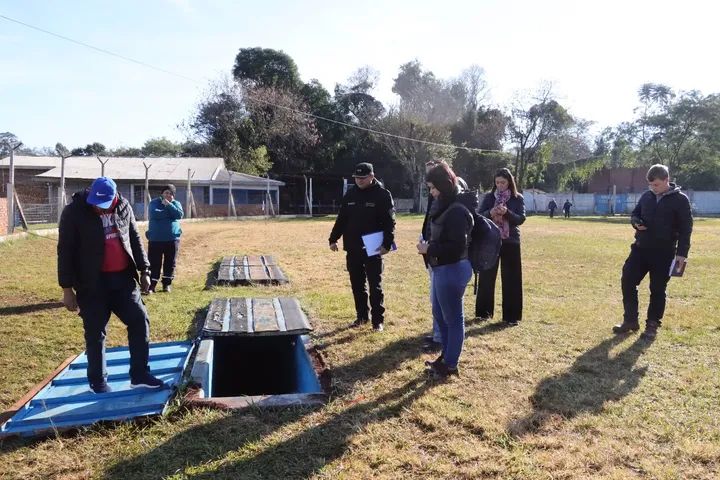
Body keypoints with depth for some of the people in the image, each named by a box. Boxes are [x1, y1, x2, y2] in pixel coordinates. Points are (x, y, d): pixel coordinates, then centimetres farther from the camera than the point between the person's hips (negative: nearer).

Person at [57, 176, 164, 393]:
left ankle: (140, 375, 13)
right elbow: (65, 251, -9)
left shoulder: (123, 207, 2)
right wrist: (67, 288, -10)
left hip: (122, 278, 4)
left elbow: (135, 239, 12)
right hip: (92, 283, -4)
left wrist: (144, 270, 10)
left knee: (140, 321, 3)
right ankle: (98, 382, 20)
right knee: (95, 333, 4)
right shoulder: (73, 212, -11)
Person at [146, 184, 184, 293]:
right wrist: (170, 213, -11)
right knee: (154, 263, -2)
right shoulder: (154, 202, 1)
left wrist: (168, 205, -16)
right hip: (155, 239, -2)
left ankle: (167, 284, 21)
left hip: (172, 239, 2)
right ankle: (151, 285, 3)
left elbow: (179, 214, -12)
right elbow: (154, 214, -20)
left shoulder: (176, 203, 7)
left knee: (170, 263, 9)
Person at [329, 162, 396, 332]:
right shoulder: (350, 194, 7)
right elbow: (341, 219, 14)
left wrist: (387, 243, -23)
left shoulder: (382, 195, -8)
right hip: (352, 249, 5)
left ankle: (378, 320, 11)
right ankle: (361, 316, 26)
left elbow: (389, 222, -13)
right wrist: (333, 239, 10)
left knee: (375, 286, 2)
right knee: (357, 285, 13)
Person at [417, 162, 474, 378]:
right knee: (439, 314, 21)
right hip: (441, 269, 10)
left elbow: (457, 246, -25)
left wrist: (429, 250, -18)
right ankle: (446, 355, 36)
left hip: (452, 271, -10)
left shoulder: (456, 212, -20)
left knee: (453, 318, 4)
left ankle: (451, 364, 17)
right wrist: (428, 244, 3)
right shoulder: (442, 207, 9)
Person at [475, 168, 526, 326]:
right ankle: (484, 312, 19)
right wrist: (490, 213, -22)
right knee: (486, 277, 6)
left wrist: (507, 212, -24)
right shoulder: (489, 197, 5)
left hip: (510, 242, -1)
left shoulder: (518, 198, 1)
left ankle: (511, 316, 9)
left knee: (511, 279, 1)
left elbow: (521, 219, -7)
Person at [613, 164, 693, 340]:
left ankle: (652, 325, 15)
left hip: (664, 253, -5)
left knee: (657, 289, 2)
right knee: (627, 281, 0)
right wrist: (636, 222, -6)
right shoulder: (646, 196, 7)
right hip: (640, 248, 5)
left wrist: (682, 253, -14)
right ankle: (630, 320, 13)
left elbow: (686, 228, -7)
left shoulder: (680, 199, -6)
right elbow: (634, 214, 19)